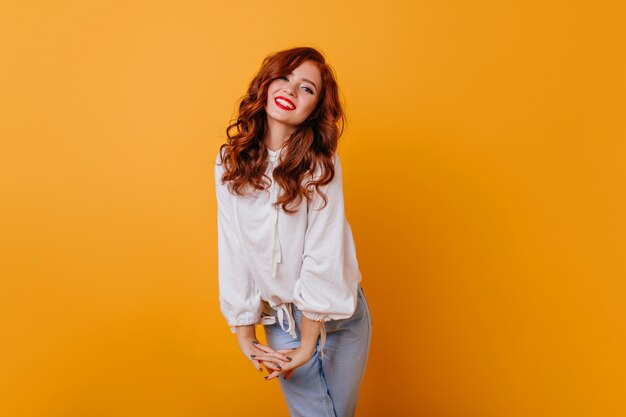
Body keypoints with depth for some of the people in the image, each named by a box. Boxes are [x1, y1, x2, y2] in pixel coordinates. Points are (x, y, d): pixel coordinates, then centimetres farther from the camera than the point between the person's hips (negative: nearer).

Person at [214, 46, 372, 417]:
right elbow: (233, 250, -7)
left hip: (336, 314, -1)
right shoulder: (231, 163, -7)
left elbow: (324, 254, -17)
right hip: (280, 318, 1)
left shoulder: (321, 164, -14)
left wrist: (308, 343, -18)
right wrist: (245, 333, -5)